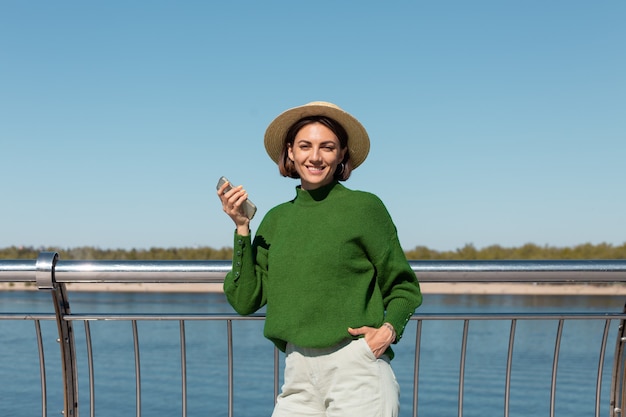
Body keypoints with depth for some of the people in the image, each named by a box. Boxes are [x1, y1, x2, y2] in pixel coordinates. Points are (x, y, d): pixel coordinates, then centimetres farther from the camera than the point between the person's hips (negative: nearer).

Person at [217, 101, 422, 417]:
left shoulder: (364, 206, -5)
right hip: (298, 373, 4)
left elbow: (403, 287, 3)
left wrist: (390, 328, -15)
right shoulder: (276, 219, 7)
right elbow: (245, 300, 3)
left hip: (357, 370, -4)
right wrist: (241, 228, -3)